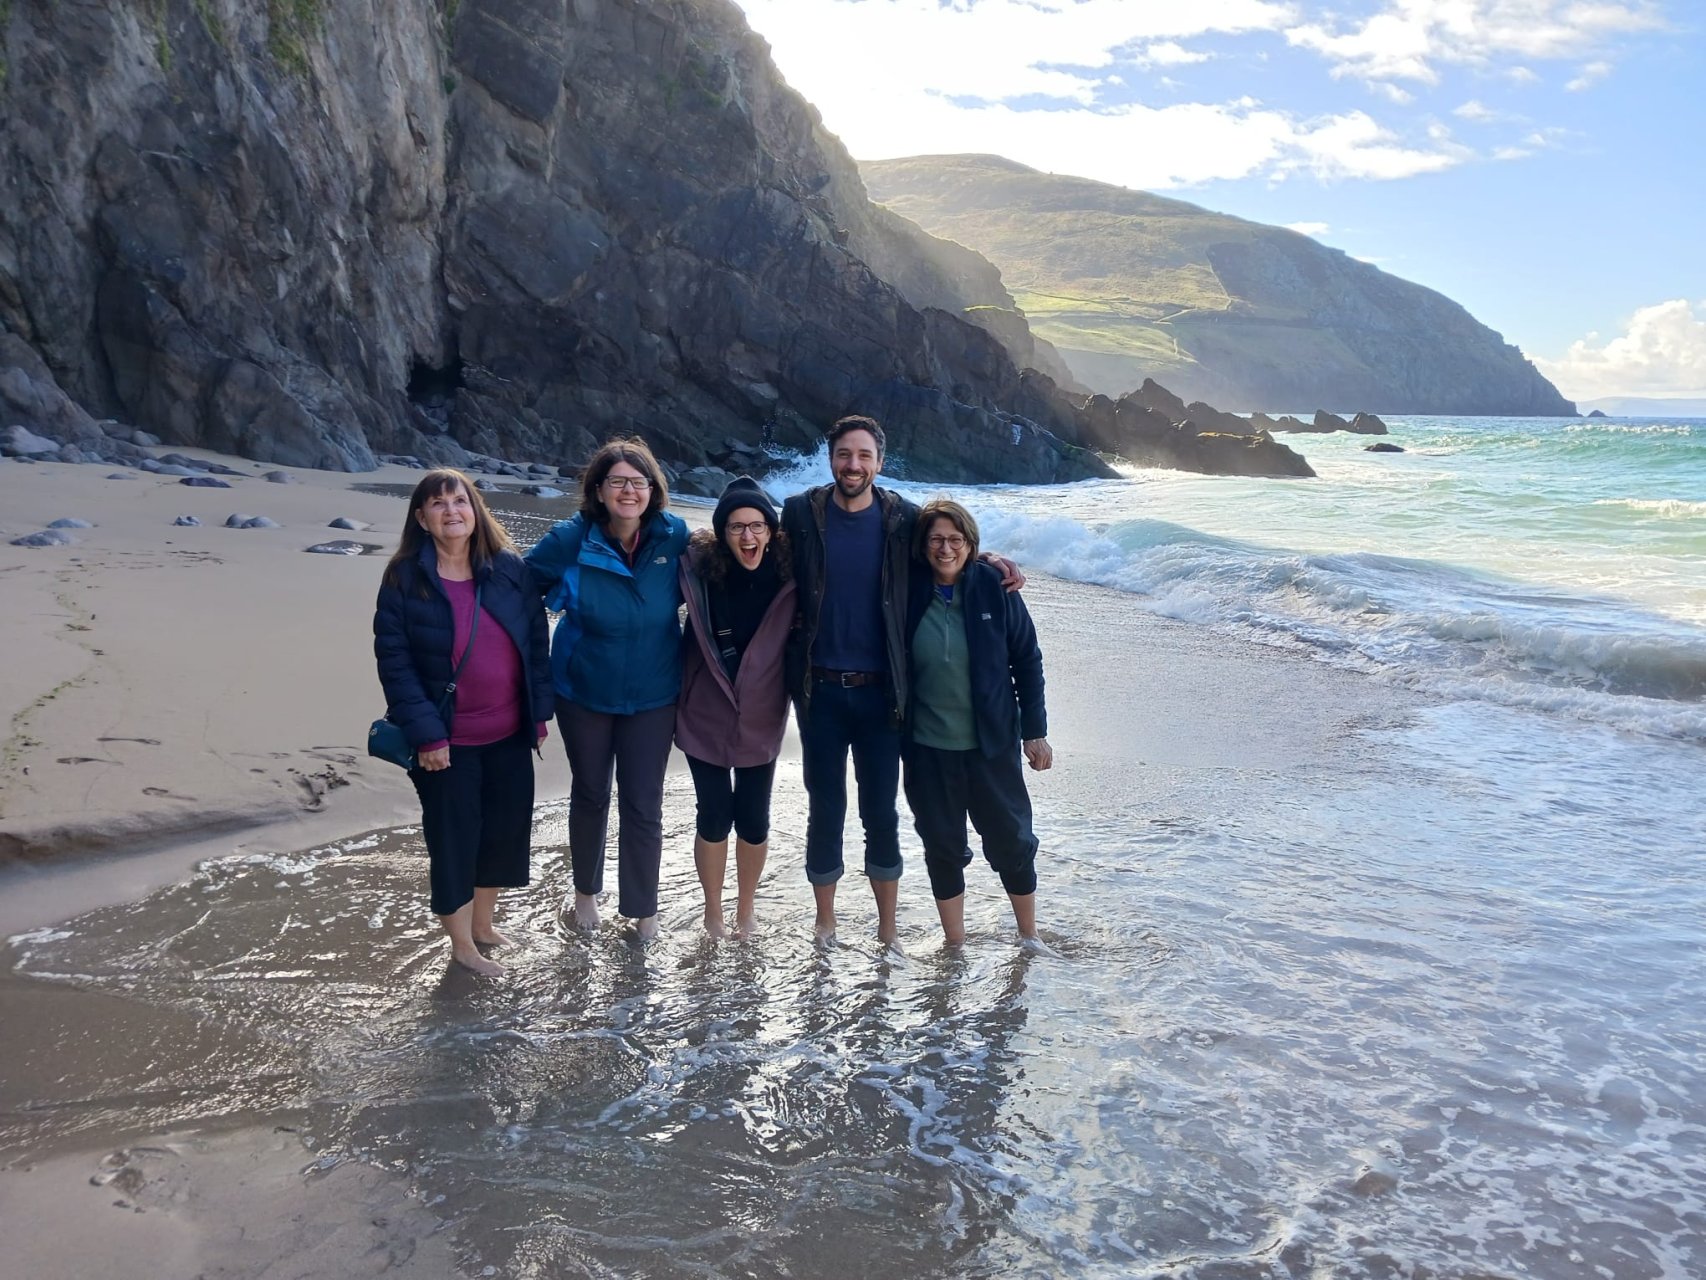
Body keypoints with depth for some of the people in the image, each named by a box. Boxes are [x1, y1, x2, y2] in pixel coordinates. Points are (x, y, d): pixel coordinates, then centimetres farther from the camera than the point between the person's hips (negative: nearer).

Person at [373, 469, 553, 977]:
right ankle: (463, 945, 25)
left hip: (509, 734, 4)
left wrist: (539, 713, 1)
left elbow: (536, 642, 3)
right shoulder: (405, 578, -10)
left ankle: (483, 924, 37)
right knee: (453, 838, 7)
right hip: (446, 740, -4)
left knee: (507, 828, 14)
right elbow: (394, 661, -12)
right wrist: (425, 734, -17)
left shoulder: (509, 568, -2)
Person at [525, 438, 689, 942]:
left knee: (643, 805, 6)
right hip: (585, 692, 0)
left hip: (653, 696, 0)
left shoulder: (674, 537, -13)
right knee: (589, 794, 19)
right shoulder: (569, 540, -16)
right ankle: (586, 890, 41)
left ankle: (641, 908, 25)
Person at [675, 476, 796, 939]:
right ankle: (713, 911, 30)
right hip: (706, 716, -1)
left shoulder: (787, 572, -12)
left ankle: (746, 909, 34)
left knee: (754, 819, 11)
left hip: (761, 719, 1)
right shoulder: (699, 566, -13)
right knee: (714, 816, 9)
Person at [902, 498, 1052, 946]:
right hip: (928, 747, 1)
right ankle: (955, 945, 29)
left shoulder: (995, 588, -8)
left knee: (1011, 841, 11)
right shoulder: (909, 594, -6)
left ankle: (1029, 937, 31)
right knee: (942, 846, 12)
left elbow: (1027, 660, -2)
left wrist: (1035, 730, -3)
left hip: (992, 743, -1)